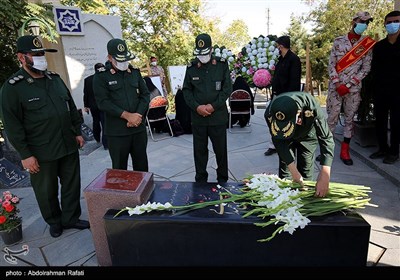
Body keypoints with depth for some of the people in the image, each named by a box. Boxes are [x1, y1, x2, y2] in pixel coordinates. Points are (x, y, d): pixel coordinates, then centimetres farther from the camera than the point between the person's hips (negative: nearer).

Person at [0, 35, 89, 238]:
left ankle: (71, 218, 31)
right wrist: (25, 154, -13)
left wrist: (77, 131, 11)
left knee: (72, 184, 13)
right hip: (42, 152, -5)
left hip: (68, 145, 5)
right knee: (47, 191, 11)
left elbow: (71, 107, 15)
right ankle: (54, 222, 33)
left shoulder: (55, 78, 9)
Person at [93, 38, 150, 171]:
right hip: (116, 132, -3)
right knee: (119, 168, 7)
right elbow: (103, 102, -10)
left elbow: (145, 95, 7)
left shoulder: (135, 72, 10)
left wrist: (138, 115, -9)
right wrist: (127, 115, -17)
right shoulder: (101, 77, -2)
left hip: (139, 128, 4)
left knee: (141, 165, 14)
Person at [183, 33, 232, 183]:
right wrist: (197, 107, -9)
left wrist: (213, 106, -13)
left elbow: (227, 88, -3)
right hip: (197, 116, 2)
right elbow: (186, 90, 6)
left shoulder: (222, 64, 0)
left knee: (221, 149, 8)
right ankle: (200, 180, 26)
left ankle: (222, 179, 26)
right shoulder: (191, 67, 4)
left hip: (218, 115, -1)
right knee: (199, 149, 10)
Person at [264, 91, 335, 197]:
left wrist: (324, 176, -49)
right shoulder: (270, 114, -37)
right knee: (284, 172, 4)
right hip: (284, 138, 1)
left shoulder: (312, 109, -43)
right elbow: (279, 142, -28)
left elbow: (326, 139, -40)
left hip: (307, 136, -1)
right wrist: (293, 171, -33)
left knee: (306, 172, 1)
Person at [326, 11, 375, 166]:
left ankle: (345, 151, 15)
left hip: (354, 88, 1)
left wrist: (348, 85, -10)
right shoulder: (338, 41, 3)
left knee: (350, 119, 6)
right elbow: (331, 64, 0)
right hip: (335, 86, -1)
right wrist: (337, 84, -11)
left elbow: (366, 68, 1)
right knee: (331, 118, 0)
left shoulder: (368, 44, 5)